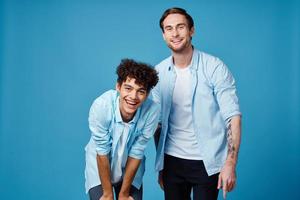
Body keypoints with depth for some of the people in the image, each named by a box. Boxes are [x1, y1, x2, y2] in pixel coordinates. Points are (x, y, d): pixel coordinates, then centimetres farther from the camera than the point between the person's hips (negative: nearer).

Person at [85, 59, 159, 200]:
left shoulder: (152, 111, -26)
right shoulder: (101, 106, -30)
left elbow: (136, 152, -17)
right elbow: (102, 151, -21)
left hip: (130, 168, 1)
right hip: (99, 167, -1)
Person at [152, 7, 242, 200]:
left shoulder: (214, 67, -9)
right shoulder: (159, 72, 2)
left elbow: (233, 116, -12)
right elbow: (157, 121, 8)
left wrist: (230, 163, -18)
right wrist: (160, 164, 9)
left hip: (207, 162, -3)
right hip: (172, 161, 3)